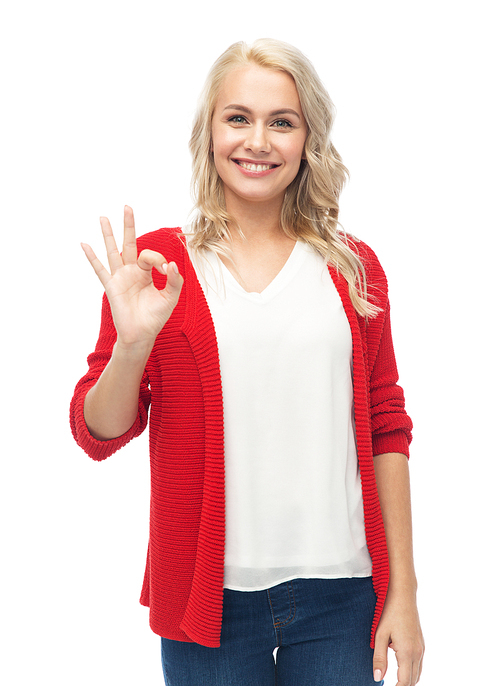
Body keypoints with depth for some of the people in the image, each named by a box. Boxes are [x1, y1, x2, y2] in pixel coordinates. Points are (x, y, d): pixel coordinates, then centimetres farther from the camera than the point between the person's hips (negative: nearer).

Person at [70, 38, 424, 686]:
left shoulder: (353, 267, 5)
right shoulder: (154, 265, -1)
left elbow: (386, 431, 7)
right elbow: (97, 434, 0)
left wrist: (403, 591, 5)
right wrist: (132, 343, -19)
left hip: (341, 592, 2)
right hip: (212, 595, -1)